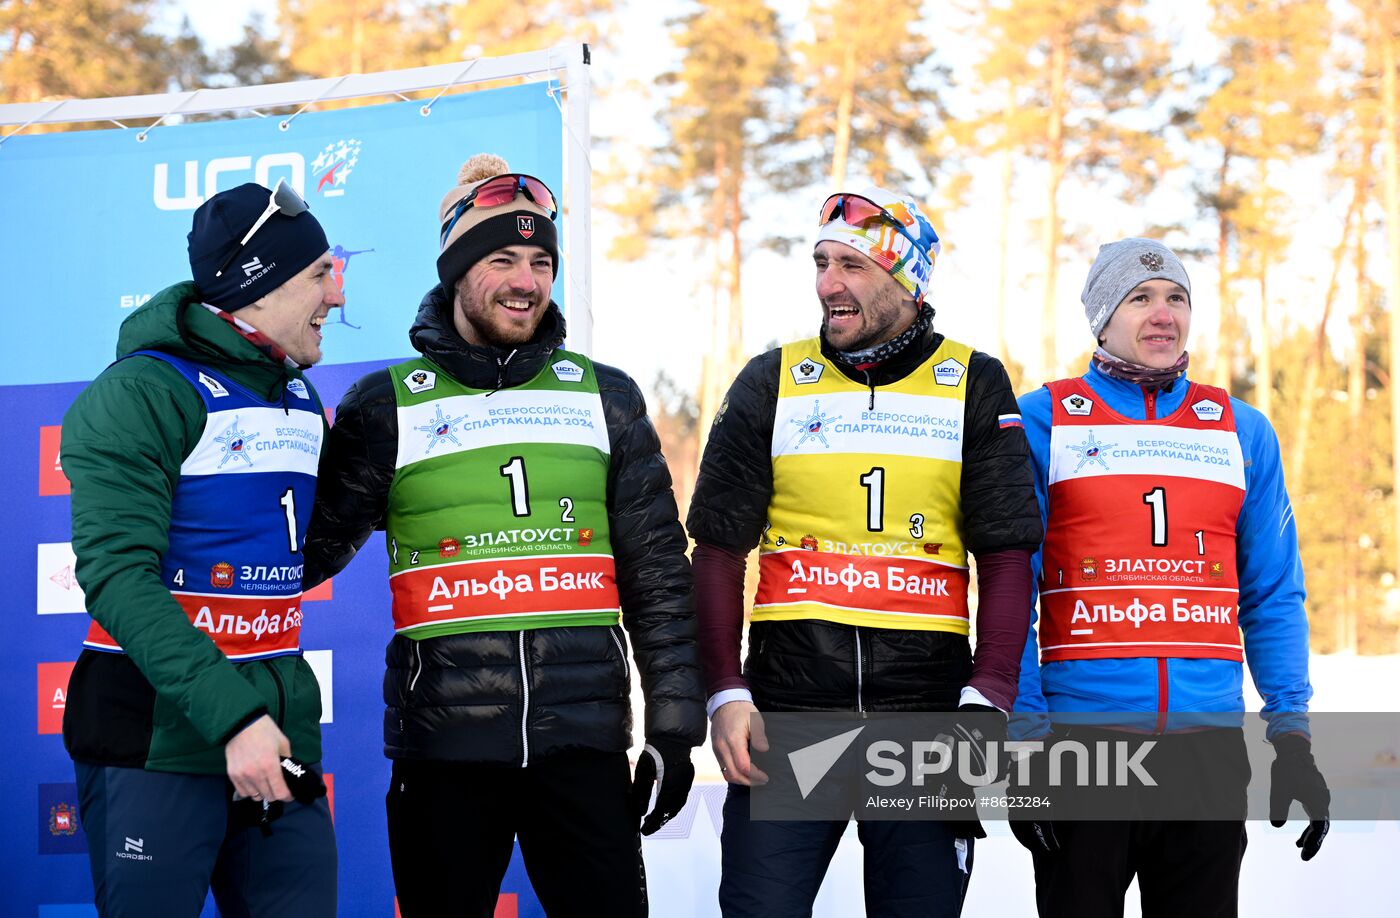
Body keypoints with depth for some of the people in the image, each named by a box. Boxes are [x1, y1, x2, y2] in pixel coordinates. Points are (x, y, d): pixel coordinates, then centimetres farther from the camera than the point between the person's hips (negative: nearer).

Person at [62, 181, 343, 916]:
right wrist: (231, 715, -27)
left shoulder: (300, 401, 14)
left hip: (277, 732, 7)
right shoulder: (142, 393, -10)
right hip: (157, 740, -7)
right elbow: (117, 575, -19)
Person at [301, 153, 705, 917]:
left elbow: (657, 575, 10)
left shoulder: (606, 397, 10)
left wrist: (673, 725, 5)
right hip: (442, 745, -1)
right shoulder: (386, 405, 6)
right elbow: (310, 551, 8)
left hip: (583, 740, 1)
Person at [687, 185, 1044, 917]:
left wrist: (987, 700, -9)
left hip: (927, 711, 0)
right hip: (787, 709, 0)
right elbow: (718, 550, 7)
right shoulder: (771, 383, 7)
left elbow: (1006, 555, 2)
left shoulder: (974, 387, 5)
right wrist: (725, 693, -3)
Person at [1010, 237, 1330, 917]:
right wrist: (1023, 738, -10)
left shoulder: (1243, 432, 13)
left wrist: (1292, 736, 3)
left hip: (1210, 742, 3)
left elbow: (1272, 599, 13)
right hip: (1082, 730, -3)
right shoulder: (1041, 422, 3)